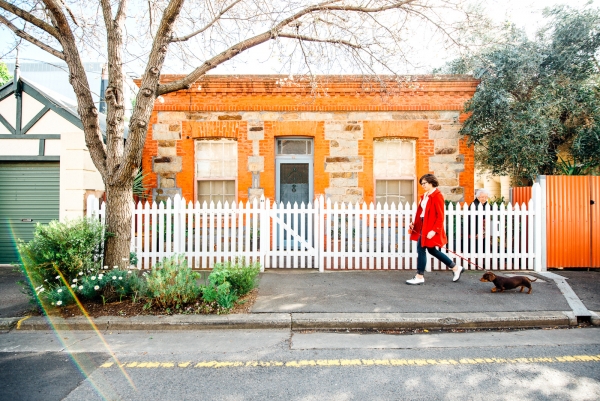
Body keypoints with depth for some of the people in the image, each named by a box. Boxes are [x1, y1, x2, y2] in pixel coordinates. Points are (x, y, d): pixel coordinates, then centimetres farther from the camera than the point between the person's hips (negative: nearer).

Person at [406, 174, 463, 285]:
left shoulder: (437, 196, -14)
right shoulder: (425, 196, 12)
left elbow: (440, 217, -17)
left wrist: (434, 230, -22)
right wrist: (414, 223, 5)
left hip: (431, 229, -9)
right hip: (423, 227, 9)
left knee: (421, 249, -4)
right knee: (432, 250, 17)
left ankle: (419, 277, 10)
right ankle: (456, 268, 31)